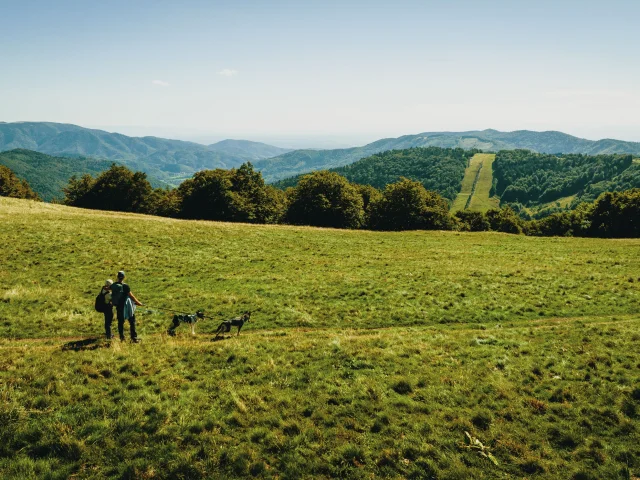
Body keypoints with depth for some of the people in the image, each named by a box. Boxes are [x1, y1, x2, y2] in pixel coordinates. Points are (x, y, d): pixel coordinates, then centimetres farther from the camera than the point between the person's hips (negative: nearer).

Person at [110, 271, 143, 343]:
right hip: (126, 307, -5)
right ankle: (133, 337, 2)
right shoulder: (125, 286, -20)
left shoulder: (113, 286, -2)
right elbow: (131, 296, -17)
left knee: (120, 322, 16)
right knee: (132, 322, 5)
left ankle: (121, 337, 20)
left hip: (118, 306, 5)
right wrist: (138, 302, -7)